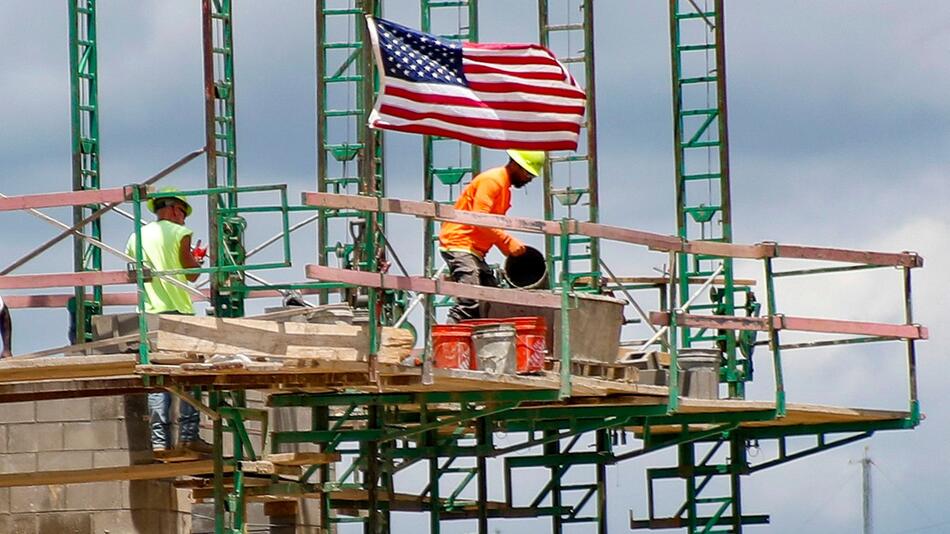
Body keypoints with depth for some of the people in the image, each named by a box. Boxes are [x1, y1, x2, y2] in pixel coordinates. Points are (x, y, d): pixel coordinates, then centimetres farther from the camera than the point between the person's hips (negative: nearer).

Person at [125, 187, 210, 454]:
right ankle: (188, 434, -8)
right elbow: (191, 274, 0)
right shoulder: (179, 233, -2)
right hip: (177, 311, -5)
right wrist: (197, 260, 20)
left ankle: (159, 440, -4)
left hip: (148, 312, 5)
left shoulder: (137, 237, 14)